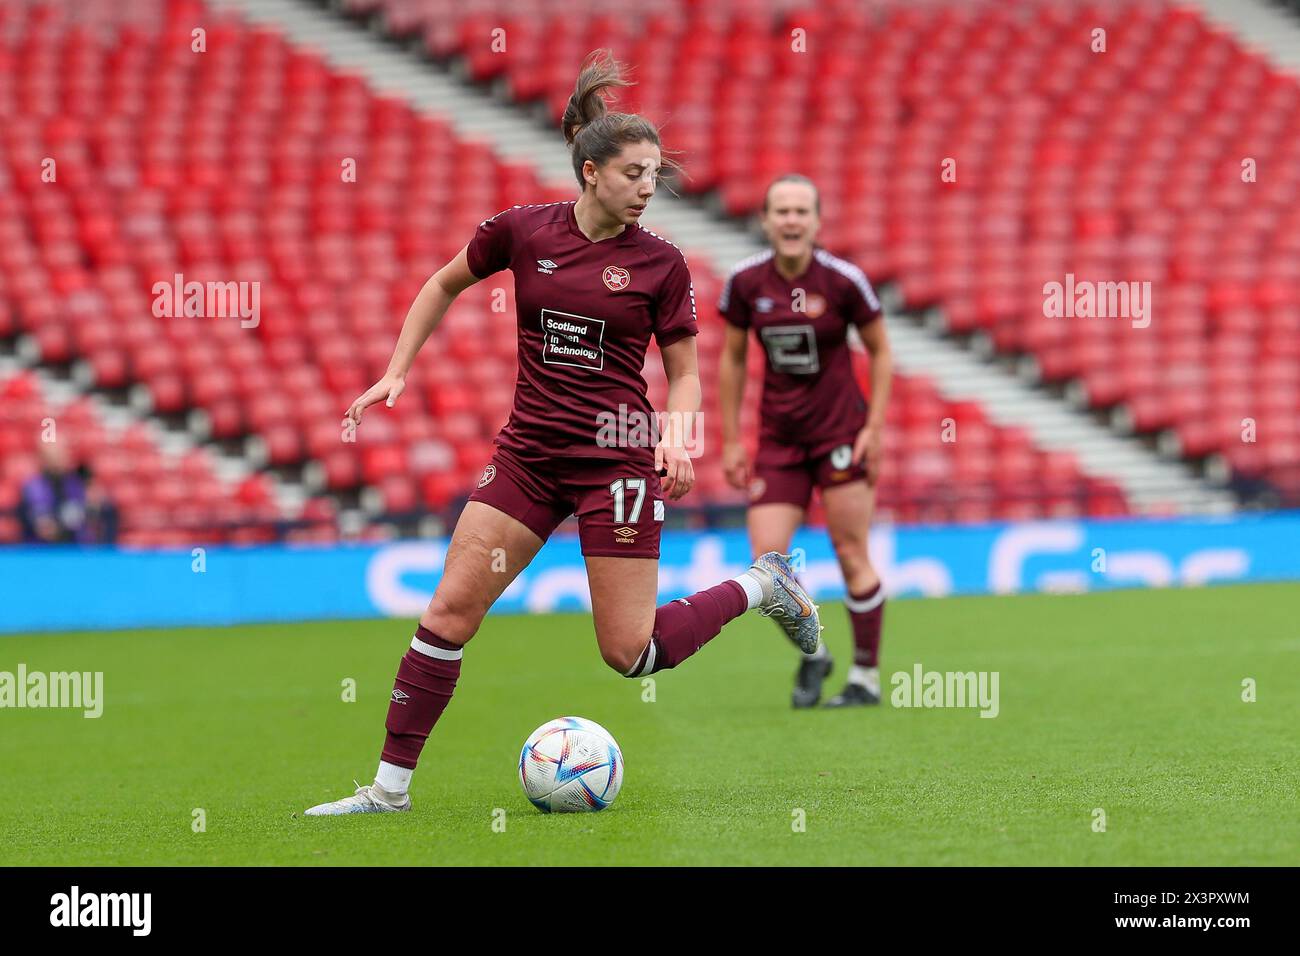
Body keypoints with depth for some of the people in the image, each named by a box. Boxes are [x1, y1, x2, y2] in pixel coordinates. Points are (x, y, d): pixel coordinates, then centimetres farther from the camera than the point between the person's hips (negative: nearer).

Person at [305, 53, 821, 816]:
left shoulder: (660, 263, -5)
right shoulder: (523, 231, 0)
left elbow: (685, 372, 3)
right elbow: (445, 284, 17)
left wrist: (677, 436, -17)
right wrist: (397, 374, 10)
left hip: (617, 461, -3)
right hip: (529, 457, 3)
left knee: (630, 653, -5)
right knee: (449, 610, -5)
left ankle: (760, 585, 19)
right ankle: (391, 786, 3)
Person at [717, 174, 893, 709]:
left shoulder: (843, 280, -11)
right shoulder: (744, 282, -3)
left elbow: (879, 350, 1)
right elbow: (733, 358, 8)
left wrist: (874, 428, -6)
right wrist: (731, 440, 7)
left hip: (840, 432, -3)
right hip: (778, 438, 3)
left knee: (852, 557, -3)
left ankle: (867, 677, 13)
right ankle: (812, 655, 20)